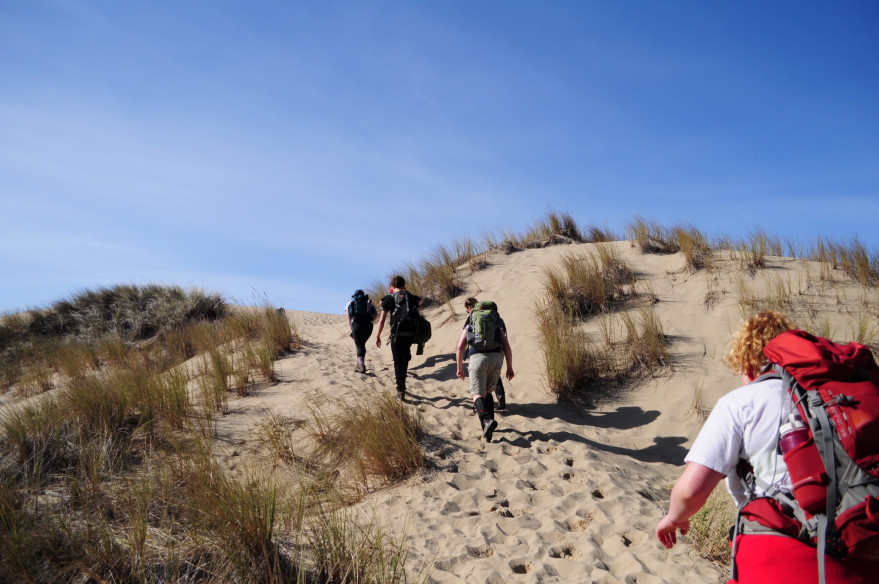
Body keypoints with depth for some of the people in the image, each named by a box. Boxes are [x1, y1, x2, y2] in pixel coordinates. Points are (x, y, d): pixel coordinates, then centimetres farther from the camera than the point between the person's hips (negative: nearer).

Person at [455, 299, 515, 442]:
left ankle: (487, 420, -32)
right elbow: (507, 347, 12)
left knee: (477, 394, -7)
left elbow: (460, 348, 12)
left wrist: (460, 368, 20)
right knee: (487, 391, 21)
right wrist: (510, 367, 14)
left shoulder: (468, 327, 24)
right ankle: (488, 421, 14)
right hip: (496, 358, 2)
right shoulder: (497, 326, 26)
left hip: (477, 357, -2)